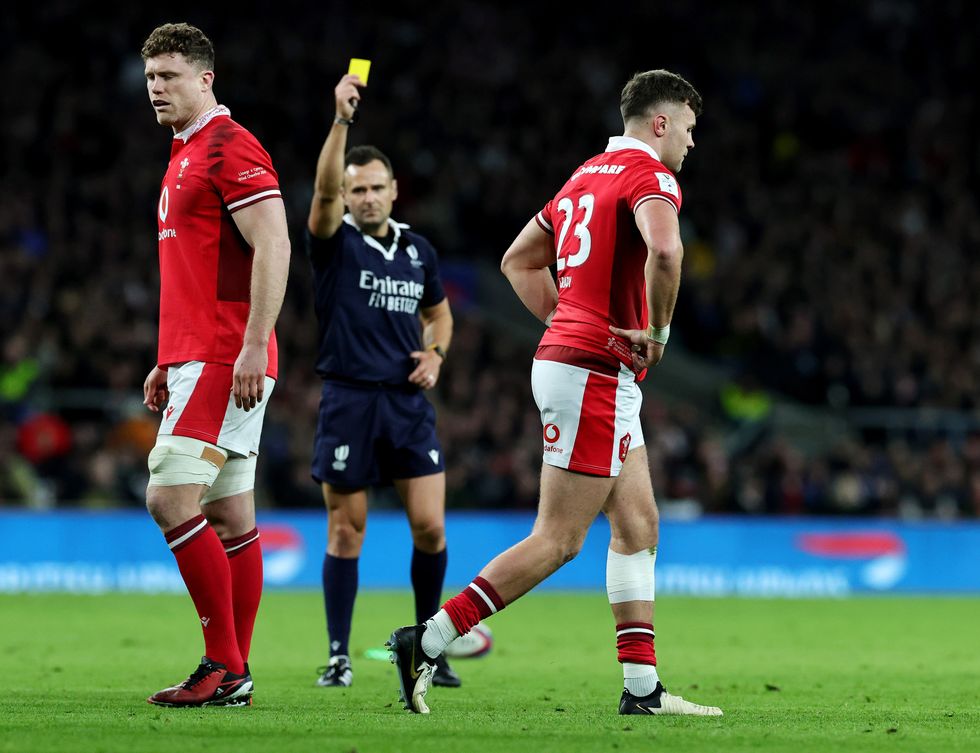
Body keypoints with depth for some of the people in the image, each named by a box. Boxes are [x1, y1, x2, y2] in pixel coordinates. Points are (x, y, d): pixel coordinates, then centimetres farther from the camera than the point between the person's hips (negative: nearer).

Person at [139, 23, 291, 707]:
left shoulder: (231, 148, -10)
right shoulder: (185, 156, 21)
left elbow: (273, 247, -18)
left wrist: (253, 347, -24)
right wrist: (169, 364, 24)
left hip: (224, 360, -10)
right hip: (196, 358, 10)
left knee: (172, 498, -16)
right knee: (231, 517, 7)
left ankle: (224, 662, -13)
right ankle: (234, 676, 7)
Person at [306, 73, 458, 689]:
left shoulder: (419, 250, 11)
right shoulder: (335, 243, -3)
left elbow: (439, 312, 26)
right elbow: (324, 188, -23)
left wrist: (436, 354, 4)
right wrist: (342, 119, -34)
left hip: (409, 402, 3)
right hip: (349, 401, -3)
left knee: (430, 526, -3)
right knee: (346, 531, 1)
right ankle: (339, 656, 8)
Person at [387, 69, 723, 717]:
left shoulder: (588, 176, 17)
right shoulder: (651, 177, -11)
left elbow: (519, 260, 23)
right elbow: (663, 251, -32)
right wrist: (657, 330, -18)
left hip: (566, 355, 10)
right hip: (595, 375, -10)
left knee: (638, 525, 10)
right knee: (558, 540, -7)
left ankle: (643, 686, 9)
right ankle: (427, 643, -7)